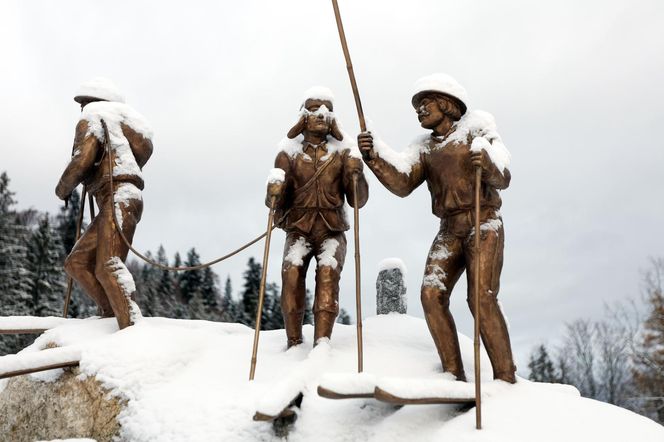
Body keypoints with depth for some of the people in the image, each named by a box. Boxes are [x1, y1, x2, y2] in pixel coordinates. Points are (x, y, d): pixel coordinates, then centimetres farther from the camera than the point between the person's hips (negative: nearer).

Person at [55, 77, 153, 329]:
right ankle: (112, 315, -7)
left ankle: (131, 325, -35)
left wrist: (63, 188, 8)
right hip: (113, 202, 9)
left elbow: (82, 160, -8)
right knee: (76, 263, 5)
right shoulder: (118, 125, 32)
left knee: (108, 267, -23)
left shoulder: (92, 118, 5)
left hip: (118, 197, -9)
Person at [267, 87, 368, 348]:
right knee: (291, 273, -23)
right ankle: (294, 343, -15)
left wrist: (356, 174, -20)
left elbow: (358, 200, -1)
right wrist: (273, 192, -22)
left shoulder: (342, 152, 4)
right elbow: (275, 202, 1)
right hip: (298, 230, 0)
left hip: (332, 231, 0)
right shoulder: (289, 152, 5)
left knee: (328, 273, -25)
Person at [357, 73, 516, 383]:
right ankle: (454, 375, -7)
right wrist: (373, 156, -16)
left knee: (481, 298, -20)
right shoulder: (425, 149, 13)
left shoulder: (476, 132, 3)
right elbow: (401, 184, -3)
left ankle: (505, 377, -12)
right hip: (450, 231, 5)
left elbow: (502, 179, -4)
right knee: (432, 295, -13)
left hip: (484, 224, -4)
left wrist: (487, 163, -26)